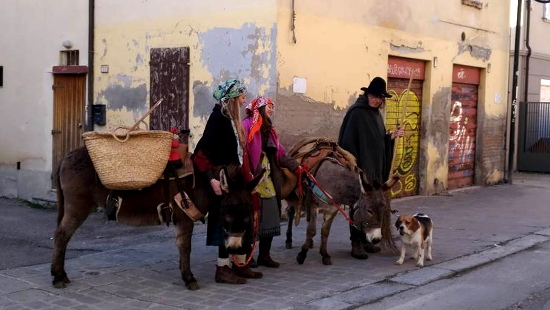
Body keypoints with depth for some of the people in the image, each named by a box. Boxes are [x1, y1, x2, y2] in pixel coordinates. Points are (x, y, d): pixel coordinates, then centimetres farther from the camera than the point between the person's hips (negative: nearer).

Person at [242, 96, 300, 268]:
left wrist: (295, 166, 8)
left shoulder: (268, 129, 18)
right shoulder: (247, 125, -8)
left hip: (268, 179, 8)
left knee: (270, 217, 8)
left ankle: (264, 255, 17)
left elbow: (280, 154, 17)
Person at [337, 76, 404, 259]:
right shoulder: (356, 113, -11)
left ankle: (364, 239, 20)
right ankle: (356, 244, 0)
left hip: (375, 168, 8)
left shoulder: (377, 114, 13)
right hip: (360, 167, -8)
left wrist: (392, 136, 1)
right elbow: (348, 141, -16)